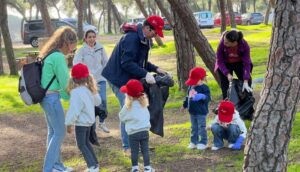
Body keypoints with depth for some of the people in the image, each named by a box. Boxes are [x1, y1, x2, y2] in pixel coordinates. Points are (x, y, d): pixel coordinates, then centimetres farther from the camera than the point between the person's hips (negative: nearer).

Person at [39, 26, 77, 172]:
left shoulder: (49, 54, 11)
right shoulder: (58, 57, -19)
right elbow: (64, 81, -15)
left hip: (46, 96, 10)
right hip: (52, 98, -10)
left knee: (53, 131, 16)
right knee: (60, 132, -1)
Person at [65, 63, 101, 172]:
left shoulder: (76, 92, -23)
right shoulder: (90, 89, 2)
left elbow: (74, 110, -24)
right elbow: (97, 102, 17)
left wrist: (69, 123, -17)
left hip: (81, 122, -9)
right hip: (89, 120, 9)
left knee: (81, 145, -1)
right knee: (86, 143, 21)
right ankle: (95, 163, 25)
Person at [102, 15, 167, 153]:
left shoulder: (143, 40, 10)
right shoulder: (131, 39, -22)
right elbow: (127, 63, -28)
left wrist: (156, 69, 7)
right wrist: (145, 74, -30)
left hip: (130, 79, 10)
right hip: (120, 79, -10)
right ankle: (128, 147, -1)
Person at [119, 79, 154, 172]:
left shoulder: (128, 106, -12)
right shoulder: (143, 104, 3)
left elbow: (122, 117, 0)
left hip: (133, 133, -4)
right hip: (145, 131, 4)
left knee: (134, 151, 6)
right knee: (145, 150, 8)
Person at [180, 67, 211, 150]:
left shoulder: (204, 88, -14)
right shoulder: (191, 87, 9)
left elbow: (208, 98, -21)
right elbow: (187, 97, 20)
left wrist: (203, 96, -39)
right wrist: (184, 105, 25)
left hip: (201, 112, -7)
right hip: (192, 112, 7)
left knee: (201, 128, 1)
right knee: (194, 128, 15)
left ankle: (203, 142, 9)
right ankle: (194, 142, 24)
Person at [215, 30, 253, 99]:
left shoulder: (244, 45, -32)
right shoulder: (222, 44, -33)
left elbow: (247, 63, -29)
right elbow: (220, 61, -22)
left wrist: (246, 82, -36)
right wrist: (227, 74, -34)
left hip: (239, 63, 1)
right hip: (225, 65, -1)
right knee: (225, 86, -4)